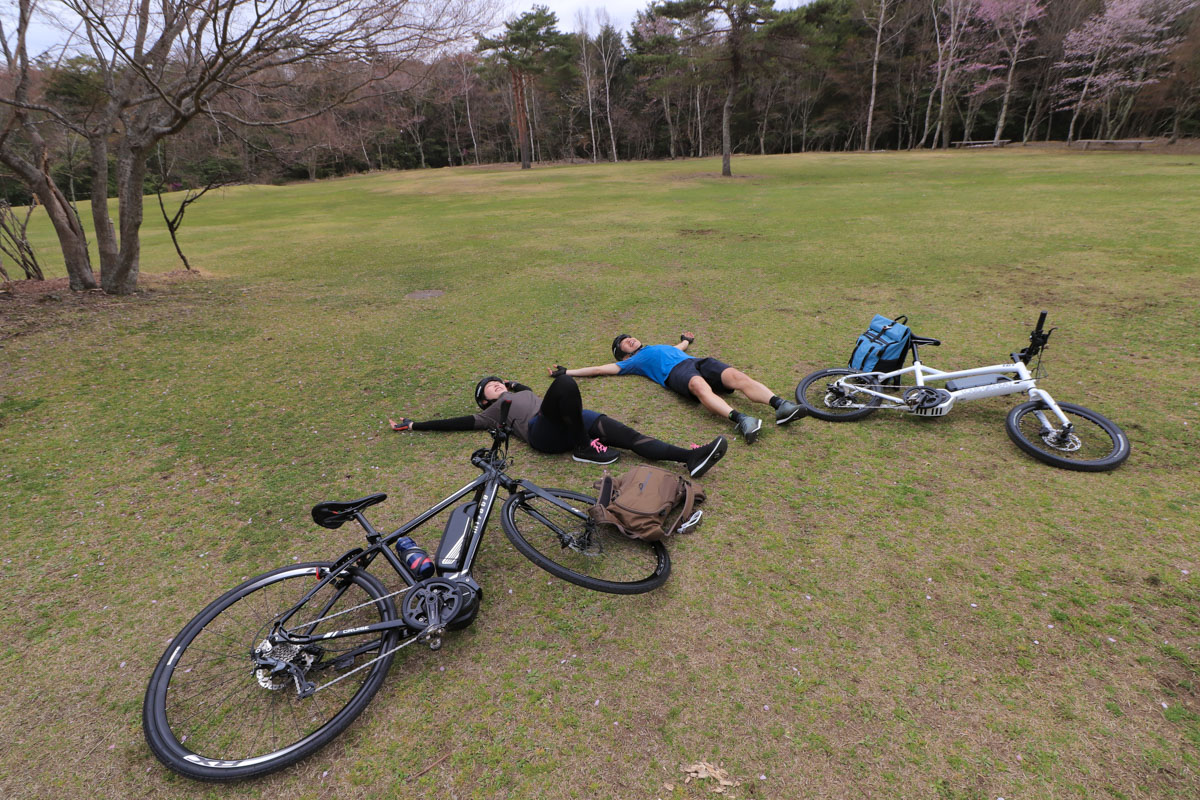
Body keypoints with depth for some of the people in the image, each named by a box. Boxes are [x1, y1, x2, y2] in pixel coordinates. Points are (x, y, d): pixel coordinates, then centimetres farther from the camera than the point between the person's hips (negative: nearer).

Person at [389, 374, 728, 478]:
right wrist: (414, 425, 19)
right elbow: (458, 422, 19)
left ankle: (688, 457, -34)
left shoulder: (520, 391, 39)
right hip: (543, 431, -6)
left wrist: (511, 383, 53)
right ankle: (583, 448, -25)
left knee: (625, 434, -19)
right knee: (565, 383, -35)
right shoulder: (492, 412, 23)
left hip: (568, 420, 6)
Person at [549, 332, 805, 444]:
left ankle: (780, 405, -43)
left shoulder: (661, 347, 43)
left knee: (736, 376, -25)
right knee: (699, 385, -41)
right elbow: (601, 369, 21)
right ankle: (740, 419, -61)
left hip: (698, 361, 6)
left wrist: (687, 340, 79)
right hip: (676, 373, -6)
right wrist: (568, 372, 19)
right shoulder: (632, 361, 26)